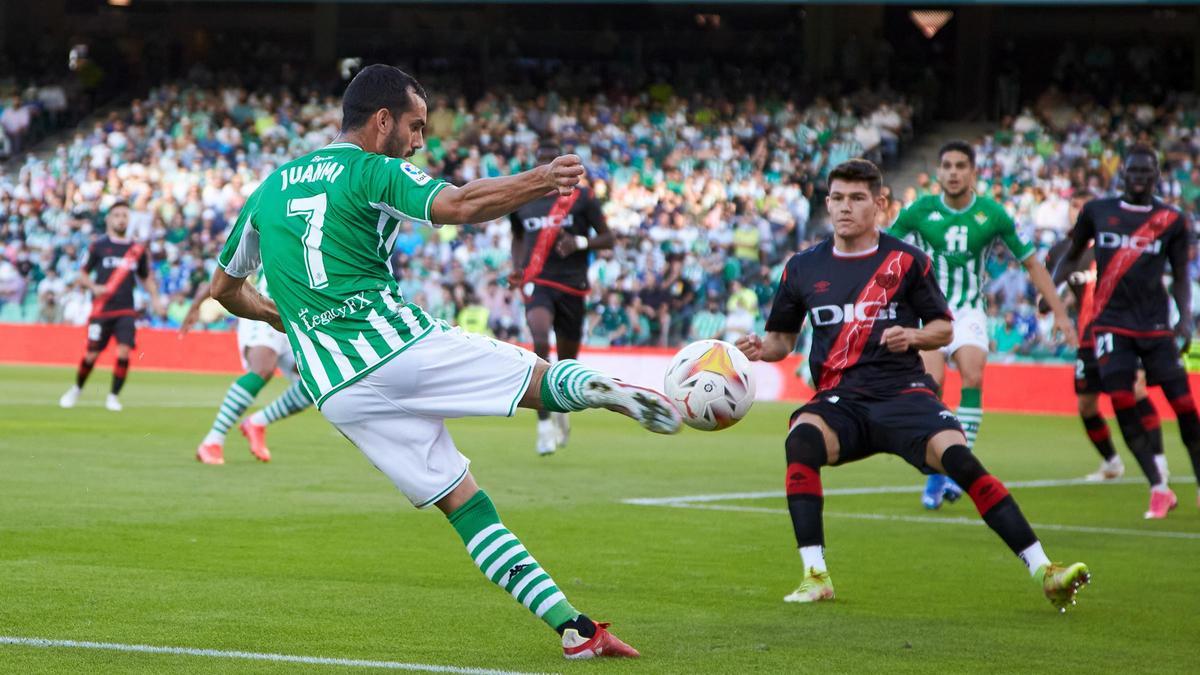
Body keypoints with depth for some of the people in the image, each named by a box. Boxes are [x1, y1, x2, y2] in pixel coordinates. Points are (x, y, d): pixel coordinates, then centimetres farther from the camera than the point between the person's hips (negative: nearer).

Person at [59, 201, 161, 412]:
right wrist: (94, 287, -13)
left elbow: (146, 278, 20)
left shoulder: (138, 249, 9)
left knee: (124, 352, -15)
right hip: (101, 310, -2)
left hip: (126, 311, 2)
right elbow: (82, 275, 7)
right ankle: (76, 389, 24)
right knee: (91, 355, -2)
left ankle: (113, 396, 1)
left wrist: (154, 297, 3)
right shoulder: (98, 246, 2)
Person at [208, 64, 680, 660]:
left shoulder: (269, 187, 20)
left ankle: (571, 625, -2)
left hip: (336, 388, 5)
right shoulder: (374, 172, 1)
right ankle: (606, 390, -28)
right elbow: (456, 206, -20)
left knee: (463, 502, 5)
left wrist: (283, 318, 46)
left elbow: (224, 288, 30)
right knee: (539, 376, 6)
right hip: (396, 343, -5)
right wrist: (538, 182, -16)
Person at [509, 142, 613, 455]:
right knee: (540, 343, -27)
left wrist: (579, 243, -15)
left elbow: (607, 239, 4)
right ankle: (544, 423, -27)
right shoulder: (521, 200, 9)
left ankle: (561, 411, 43)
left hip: (572, 286, 0)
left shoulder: (581, 197, 1)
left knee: (567, 360, 10)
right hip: (537, 283, 0)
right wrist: (517, 268, 9)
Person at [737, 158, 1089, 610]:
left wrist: (913, 336, -9)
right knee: (801, 439, -33)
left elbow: (944, 329, 12)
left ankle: (1042, 571, -22)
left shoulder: (907, 262, 7)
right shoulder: (803, 268, 11)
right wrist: (760, 348, -3)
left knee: (958, 457, -26)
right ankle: (815, 577, -27)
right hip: (840, 398, 1)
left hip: (903, 391, -1)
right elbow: (783, 338, 19)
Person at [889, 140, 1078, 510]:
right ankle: (936, 473, -9)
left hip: (969, 312, 1)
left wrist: (1059, 313, 3)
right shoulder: (920, 212, -5)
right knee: (932, 382, -22)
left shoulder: (992, 214, -4)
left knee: (973, 375, -25)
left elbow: (1031, 263, 5)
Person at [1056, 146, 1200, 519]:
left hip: (1156, 324, 0)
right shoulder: (1097, 211, 4)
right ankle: (1159, 489, -8)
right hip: (1112, 321, 0)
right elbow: (1073, 255, 15)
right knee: (1122, 401, -14)